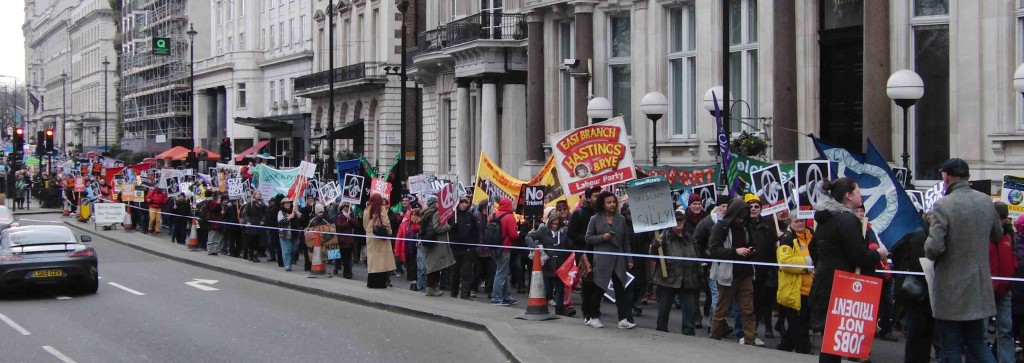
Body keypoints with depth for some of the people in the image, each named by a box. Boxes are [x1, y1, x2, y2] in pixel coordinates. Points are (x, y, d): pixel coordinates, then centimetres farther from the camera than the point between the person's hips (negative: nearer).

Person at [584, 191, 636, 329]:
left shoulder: (621, 219, 9)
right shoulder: (595, 219, 3)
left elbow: (626, 241, 11)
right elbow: (588, 238, 4)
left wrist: (629, 259, 7)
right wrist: (602, 237, -13)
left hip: (618, 259, 2)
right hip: (602, 259, -2)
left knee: (621, 289, -3)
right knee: (599, 289, 3)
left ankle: (623, 319, -3)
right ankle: (594, 317, 16)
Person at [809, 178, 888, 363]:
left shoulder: (826, 219, 14)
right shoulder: (848, 220, -16)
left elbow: (813, 248, 25)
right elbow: (859, 256, -19)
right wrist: (878, 254, -1)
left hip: (823, 283, 9)